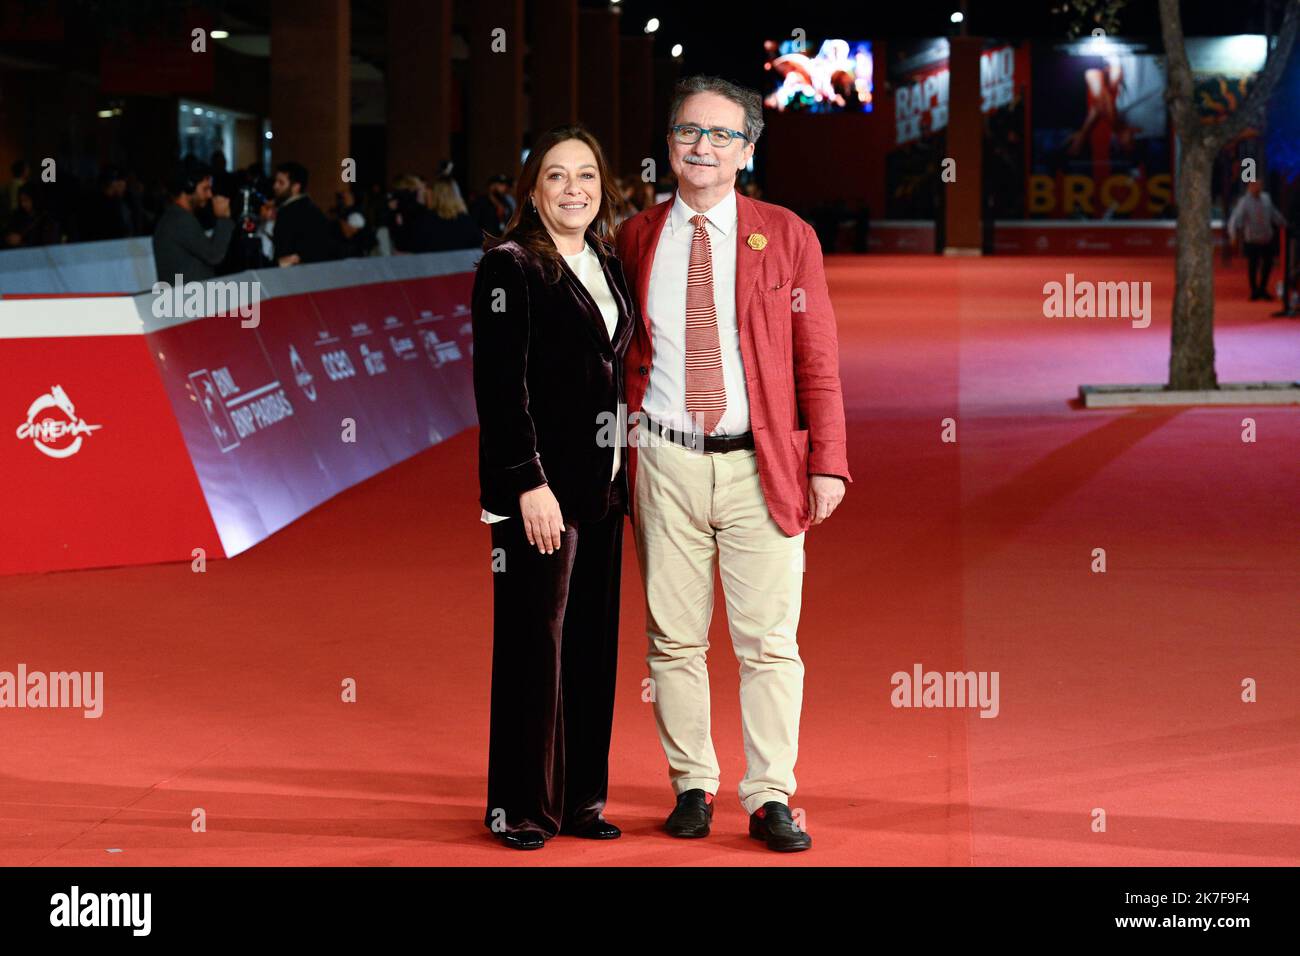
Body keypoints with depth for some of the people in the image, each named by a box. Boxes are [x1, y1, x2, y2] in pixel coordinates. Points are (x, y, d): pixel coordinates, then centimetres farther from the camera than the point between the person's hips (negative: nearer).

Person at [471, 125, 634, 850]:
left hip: (602, 485, 7)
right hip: (542, 487, -7)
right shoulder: (510, 267, -8)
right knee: (536, 644, -2)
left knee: (593, 645, 9)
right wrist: (530, 483, -19)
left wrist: (625, 475, 11)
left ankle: (581, 797, 17)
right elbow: (501, 384, -13)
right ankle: (522, 806, 6)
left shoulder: (608, 267, 14)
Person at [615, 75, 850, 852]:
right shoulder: (635, 240, 7)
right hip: (666, 463, 1)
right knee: (674, 640, 5)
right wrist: (622, 443, 4)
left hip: (763, 467, -1)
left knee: (770, 641, -1)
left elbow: (818, 359, 2)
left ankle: (771, 797, 5)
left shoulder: (787, 236, 3)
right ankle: (692, 787, 15)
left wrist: (827, 462, -4)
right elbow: (621, 353, 14)